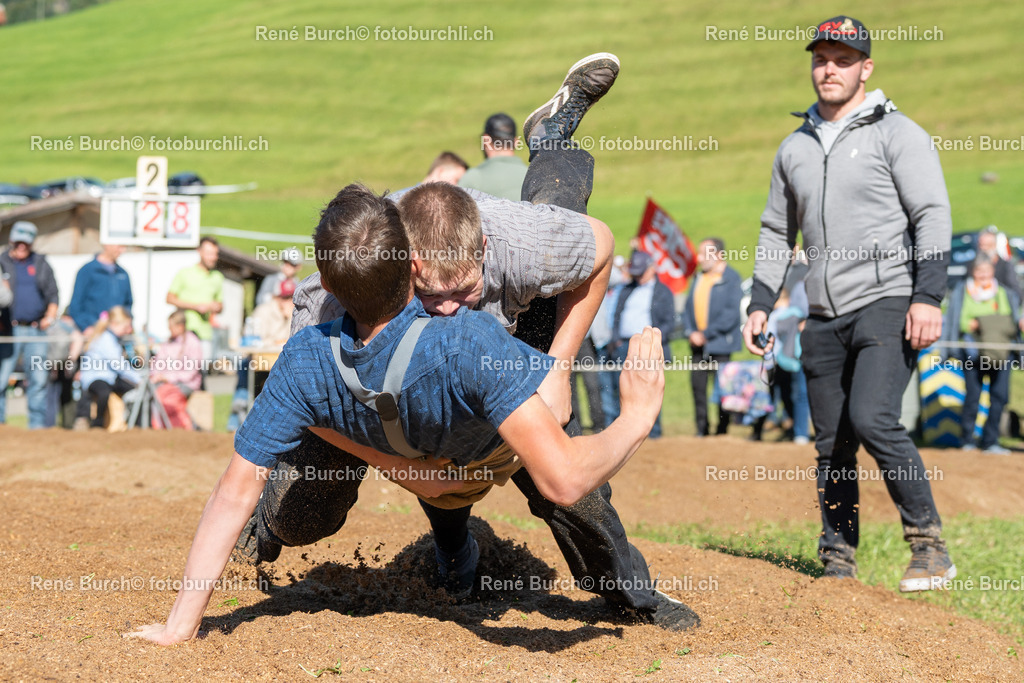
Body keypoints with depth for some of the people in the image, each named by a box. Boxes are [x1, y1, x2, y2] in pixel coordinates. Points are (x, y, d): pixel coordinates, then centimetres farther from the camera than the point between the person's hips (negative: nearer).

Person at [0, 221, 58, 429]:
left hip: (36, 330, 2)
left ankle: (38, 423, 5)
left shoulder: (41, 264, 14)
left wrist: (50, 316, 2)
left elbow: (52, 293, 17)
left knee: (39, 377, -1)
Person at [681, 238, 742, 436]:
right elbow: (688, 307, 17)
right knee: (697, 383, 2)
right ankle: (702, 431, 9)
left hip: (720, 344, -6)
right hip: (699, 345, 6)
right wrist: (690, 332, 0)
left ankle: (722, 431, 7)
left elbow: (731, 312, -13)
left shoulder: (731, 278, -7)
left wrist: (706, 334, -14)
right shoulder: (699, 278, 14)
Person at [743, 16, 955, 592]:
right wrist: (761, 303, 14)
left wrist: (928, 297, -19)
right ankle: (839, 566, 13)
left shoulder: (898, 133, 0)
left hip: (887, 304, -6)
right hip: (825, 318, 6)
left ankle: (931, 547, -13)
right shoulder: (795, 148, 17)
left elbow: (933, 216, -8)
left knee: (873, 420, -23)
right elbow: (776, 233, 24)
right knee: (831, 445, 6)